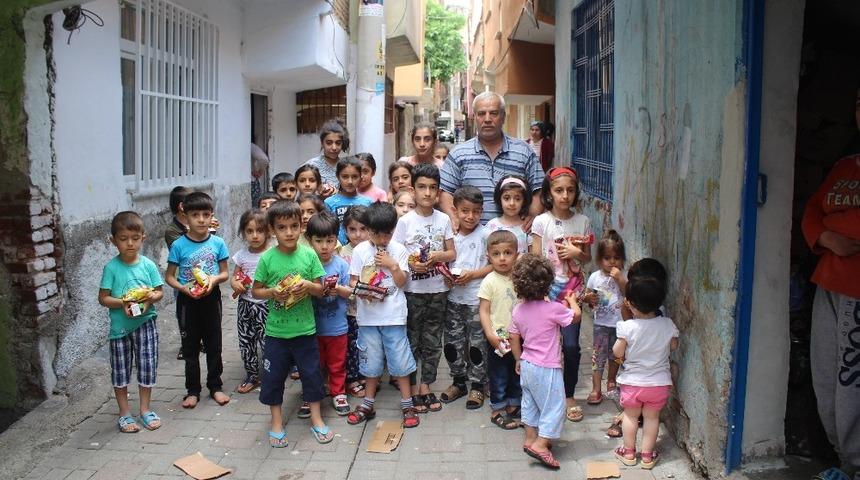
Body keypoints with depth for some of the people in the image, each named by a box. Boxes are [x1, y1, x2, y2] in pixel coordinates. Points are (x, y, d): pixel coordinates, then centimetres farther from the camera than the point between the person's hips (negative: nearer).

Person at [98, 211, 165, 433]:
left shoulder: (148, 265, -3)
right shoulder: (112, 267, -9)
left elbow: (160, 292, 3)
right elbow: (103, 298, -7)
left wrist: (151, 297, -18)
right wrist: (122, 303, -23)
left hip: (145, 323, 2)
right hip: (120, 326, -1)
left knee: (147, 367, 7)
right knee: (120, 370, 9)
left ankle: (145, 409, 25)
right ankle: (124, 413, 24)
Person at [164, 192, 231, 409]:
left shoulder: (217, 243, -5)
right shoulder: (179, 245, -8)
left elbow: (225, 273, 3)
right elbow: (169, 276, -2)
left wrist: (215, 279, -18)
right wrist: (183, 288, -20)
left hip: (211, 299, 1)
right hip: (187, 301, -1)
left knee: (214, 344, 11)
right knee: (190, 346, 9)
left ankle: (215, 386, 25)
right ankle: (193, 390, 21)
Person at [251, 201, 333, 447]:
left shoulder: (309, 254, -5)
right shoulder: (267, 258, -7)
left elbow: (320, 290, 0)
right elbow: (256, 290, 1)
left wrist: (308, 285, -20)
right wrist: (272, 292, -18)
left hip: (305, 329, 1)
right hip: (276, 331, 0)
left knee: (312, 373, 10)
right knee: (273, 376, 9)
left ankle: (316, 419, 28)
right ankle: (277, 422, 27)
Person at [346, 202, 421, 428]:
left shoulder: (398, 250, -2)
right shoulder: (360, 251, -1)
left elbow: (401, 283, -2)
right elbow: (353, 280, 0)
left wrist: (393, 265, -17)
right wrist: (361, 291, -19)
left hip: (393, 316, -1)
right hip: (368, 316, 1)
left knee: (400, 359, 4)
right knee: (371, 361, 12)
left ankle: (407, 405, 17)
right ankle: (368, 404, 26)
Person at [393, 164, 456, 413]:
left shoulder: (444, 219, 2)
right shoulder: (405, 221, -6)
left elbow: (452, 254, 4)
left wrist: (437, 256, -16)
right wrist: (411, 262, -23)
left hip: (438, 289, 3)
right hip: (413, 290, -3)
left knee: (432, 341, 11)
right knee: (412, 340, 7)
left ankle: (426, 388, 24)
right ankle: (413, 388, 20)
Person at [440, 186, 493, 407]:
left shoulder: (485, 234, -8)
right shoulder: (451, 235, 5)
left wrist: (472, 274, -17)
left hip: (476, 298, -4)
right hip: (453, 297, 5)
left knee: (477, 343, 3)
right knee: (451, 341, 11)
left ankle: (477, 385, 18)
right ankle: (458, 382, 28)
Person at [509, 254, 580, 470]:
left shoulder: (518, 310, -2)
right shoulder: (552, 309, -20)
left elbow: (514, 339, 5)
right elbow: (576, 316, -4)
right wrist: (572, 300, 15)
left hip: (527, 365, 7)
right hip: (546, 369, -7)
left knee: (530, 403, 20)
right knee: (554, 405, 4)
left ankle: (530, 438, 30)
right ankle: (540, 444, -1)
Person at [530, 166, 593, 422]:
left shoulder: (582, 221, 3)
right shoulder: (541, 221, -5)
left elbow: (588, 258, 12)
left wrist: (577, 253, -10)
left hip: (573, 291, 2)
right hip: (546, 290, -2)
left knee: (571, 345, -1)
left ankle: (569, 395, 17)